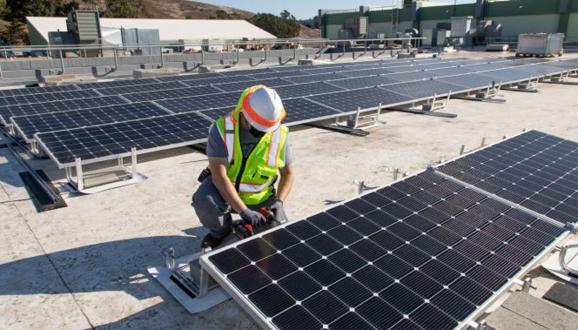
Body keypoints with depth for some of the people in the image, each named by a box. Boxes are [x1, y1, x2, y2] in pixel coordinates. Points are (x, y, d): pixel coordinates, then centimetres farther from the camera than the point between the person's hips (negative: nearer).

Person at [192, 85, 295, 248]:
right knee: (204, 200, -34)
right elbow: (219, 176, -30)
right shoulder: (222, 130, -25)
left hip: (258, 198, 2)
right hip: (223, 189, -2)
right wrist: (243, 211, -38)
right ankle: (221, 230, 1)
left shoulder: (279, 135, -17)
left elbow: (288, 173, -4)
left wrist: (279, 202, -21)